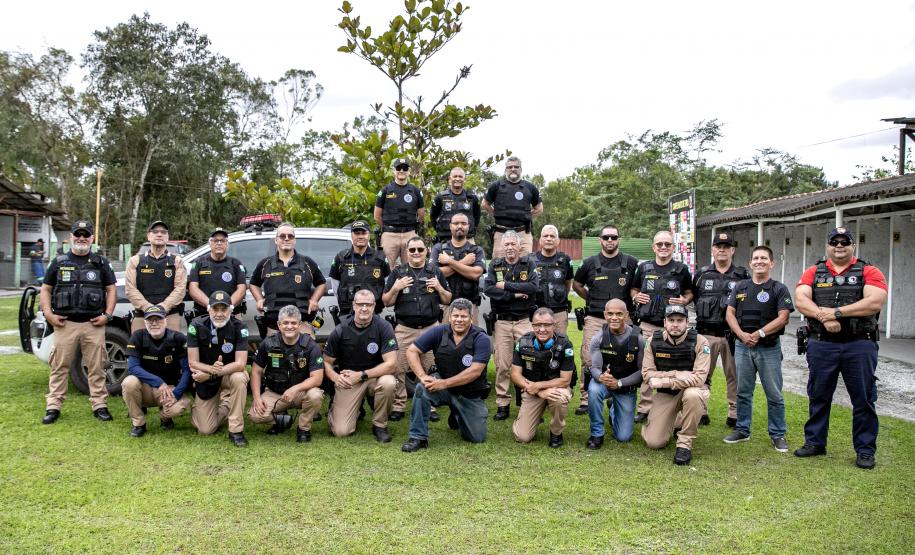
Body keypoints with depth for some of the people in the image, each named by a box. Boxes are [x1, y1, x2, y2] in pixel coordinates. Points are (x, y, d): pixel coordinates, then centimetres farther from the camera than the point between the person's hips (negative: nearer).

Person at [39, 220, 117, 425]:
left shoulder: (101, 262, 10)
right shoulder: (59, 262, 11)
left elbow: (111, 289, 9)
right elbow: (45, 289, 13)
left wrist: (107, 315, -3)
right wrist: (48, 313, -1)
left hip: (93, 324, 0)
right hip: (64, 324, 0)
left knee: (96, 367, 3)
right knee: (59, 366, 2)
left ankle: (100, 405, 9)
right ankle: (53, 407, 9)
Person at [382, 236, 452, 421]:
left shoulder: (435, 272, 10)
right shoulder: (398, 272, 7)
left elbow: (447, 300, 13)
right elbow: (386, 302, 7)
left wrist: (439, 288, -6)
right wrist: (395, 288, -10)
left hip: (431, 328, 1)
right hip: (404, 329, 0)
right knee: (398, 369, -4)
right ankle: (398, 406, 4)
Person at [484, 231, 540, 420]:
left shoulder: (529, 264, 6)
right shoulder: (495, 265, 8)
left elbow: (534, 286, -13)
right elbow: (488, 289, -8)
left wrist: (506, 285, -13)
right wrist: (515, 294, -13)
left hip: (524, 321, -1)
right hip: (501, 321, 1)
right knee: (502, 365, 3)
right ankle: (502, 405, 10)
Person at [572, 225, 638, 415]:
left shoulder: (631, 263, 3)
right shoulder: (590, 263, 5)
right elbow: (576, 285, 18)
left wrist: (631, 301, 4)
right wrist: (591, 299, 10)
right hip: (594, 319, 0)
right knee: (589, 359, -4)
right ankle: (586, 399, 4)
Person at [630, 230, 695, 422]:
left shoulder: (681, 270, 6)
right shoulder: (644, 267, 10)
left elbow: (689, 293, 14)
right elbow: (633, 288, 21)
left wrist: (684, 301, -6)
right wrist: (636, 296, 0)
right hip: (647, 325, 1)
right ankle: (644, 408, 9)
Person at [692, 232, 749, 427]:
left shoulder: (742, 276, 6)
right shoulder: (701, 274, 9)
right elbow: (692, 297, 17)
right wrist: (703, 314, 9)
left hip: (733, 334, -1)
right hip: (706, 333, 1)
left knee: (734, 375, 5)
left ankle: (734, 414, 14)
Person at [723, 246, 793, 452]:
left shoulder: (779, 289, 0)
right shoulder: (740, 287, 11)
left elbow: (783, 318, -9)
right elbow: (730, 314, 6)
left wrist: (759, 334, -16)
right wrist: (742, 335, -9)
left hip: (769, 348, -3)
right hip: (743, 346, 3)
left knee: (774, 394, 2)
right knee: (743, 392, 10)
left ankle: (778, 434, 12)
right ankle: (742, 430, 21)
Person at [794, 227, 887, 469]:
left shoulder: (869, 272, 2)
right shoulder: (813, 273, 9)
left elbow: (875, 302, -13)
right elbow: (801, 300, -4)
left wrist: (836, 312, -16)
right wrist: (823, 316, -20)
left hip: (859, 345, -2)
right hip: (821, 345, 2)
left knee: (864, 399, 4)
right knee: (818, 396, 11)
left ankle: (865, 450, 14)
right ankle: (814, 442, 23)